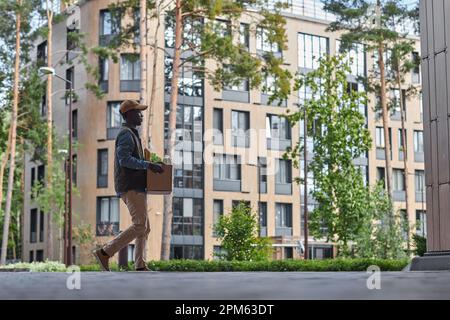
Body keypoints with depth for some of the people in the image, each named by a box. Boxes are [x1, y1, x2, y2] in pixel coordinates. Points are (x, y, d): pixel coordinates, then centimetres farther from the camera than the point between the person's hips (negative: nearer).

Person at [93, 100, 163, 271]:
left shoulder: (132, 134, 25)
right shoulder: (126, 134, -9)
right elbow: (124, 159, -22)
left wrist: (150, 165, 17)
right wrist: (148, 164, -22)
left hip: (136, 187, 11)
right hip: (131, 188, -11)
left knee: (144, 227, 8)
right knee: (140, 225, -15)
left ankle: (140, 266, 6)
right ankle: (105, 252, -13)